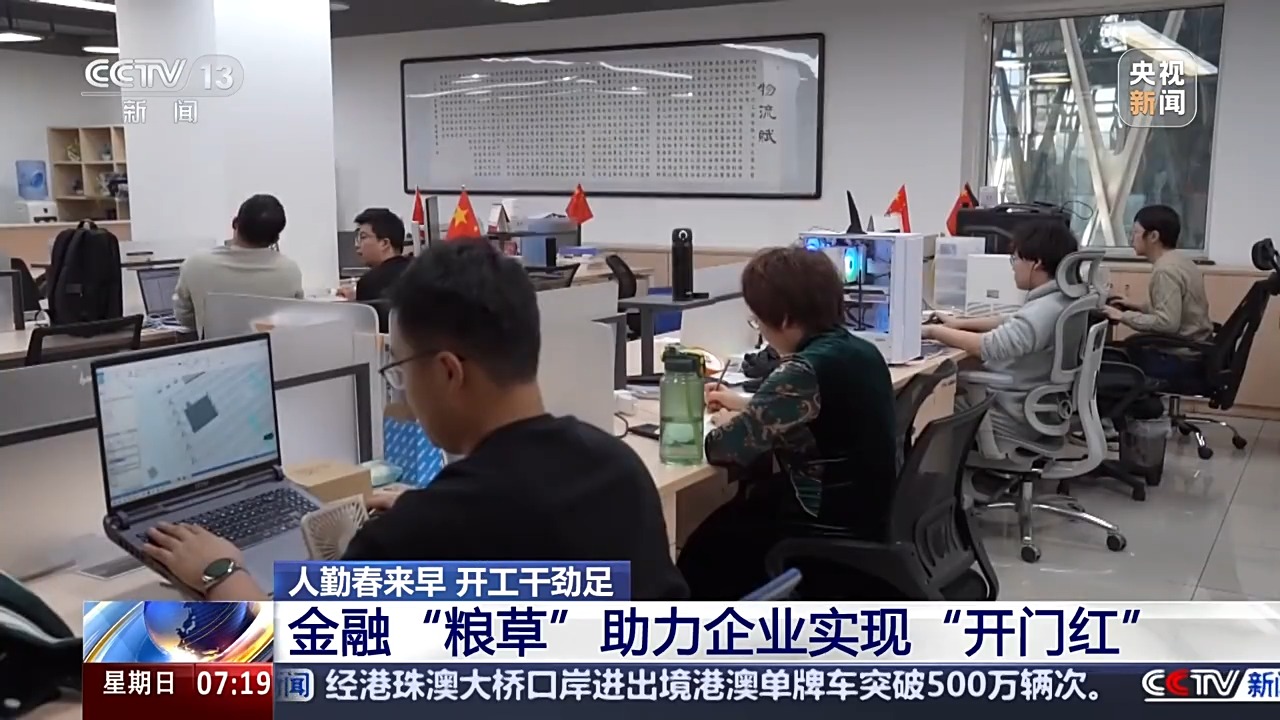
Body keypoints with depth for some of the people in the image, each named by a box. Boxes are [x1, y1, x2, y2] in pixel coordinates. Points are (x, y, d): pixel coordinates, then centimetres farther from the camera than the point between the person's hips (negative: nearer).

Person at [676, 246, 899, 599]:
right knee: (731, 518, 25)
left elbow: (728, 447, -23)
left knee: (704, 548, 13)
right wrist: (745, 405, 17)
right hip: (868, 513, 9)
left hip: (833, 533, -9)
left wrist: (727, 422, -2)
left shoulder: (804, 372, -26)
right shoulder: (859, 350, 3)